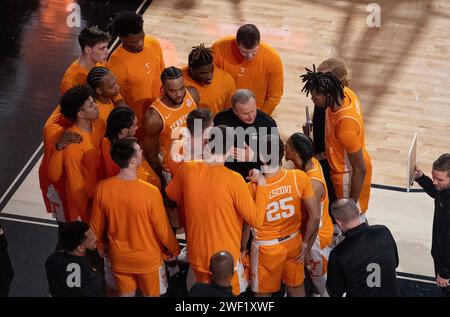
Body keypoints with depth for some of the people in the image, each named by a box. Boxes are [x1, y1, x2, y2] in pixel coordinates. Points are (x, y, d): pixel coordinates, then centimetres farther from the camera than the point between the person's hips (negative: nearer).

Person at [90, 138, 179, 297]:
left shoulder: (102, 188, -18)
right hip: (148, 259, -3)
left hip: (119, 258, 3)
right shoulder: (150, 192, -29)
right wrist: (173, 250, 3)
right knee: (152, 295, 19)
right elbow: (162, 228, -17)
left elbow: (97, 224, -3)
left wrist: (100, 246, 17)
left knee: (126, 294, 23)